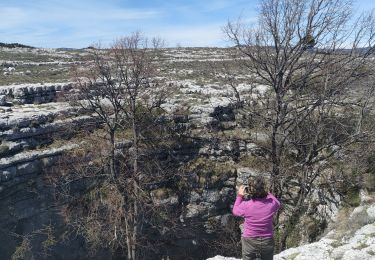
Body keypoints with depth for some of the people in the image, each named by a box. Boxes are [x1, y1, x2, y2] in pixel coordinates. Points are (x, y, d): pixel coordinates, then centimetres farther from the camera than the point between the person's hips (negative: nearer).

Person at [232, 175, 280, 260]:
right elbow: (278, 204, 7)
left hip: (249, 241, -1)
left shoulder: (246, 205, -24)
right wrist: (267, 193, 5)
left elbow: (235, 211, 0)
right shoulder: (271, 204, -20)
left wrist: (239, 196, 5)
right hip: (267, 241, 2)